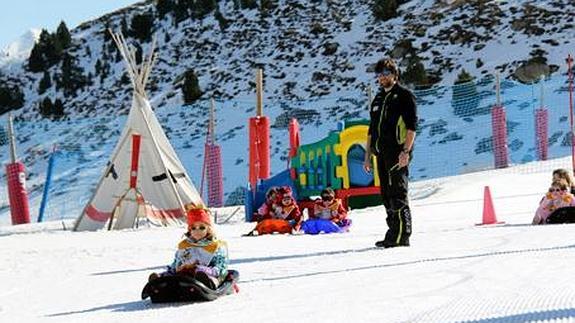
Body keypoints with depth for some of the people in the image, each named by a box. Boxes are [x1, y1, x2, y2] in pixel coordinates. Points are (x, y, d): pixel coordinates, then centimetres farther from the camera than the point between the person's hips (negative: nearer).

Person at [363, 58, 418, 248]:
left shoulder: (404, 96, -1)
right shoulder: (378, 99, 22)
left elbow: (412, 125, -9)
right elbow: (372, 129, 24)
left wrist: (406, 151, -18)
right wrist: (368, 155, 18)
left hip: (398, 153, -8)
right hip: (381, 153, 8)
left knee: (398, 193, -10)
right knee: (387, 195, 8)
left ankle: (402, 235, -11)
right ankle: (394, 233, 12)